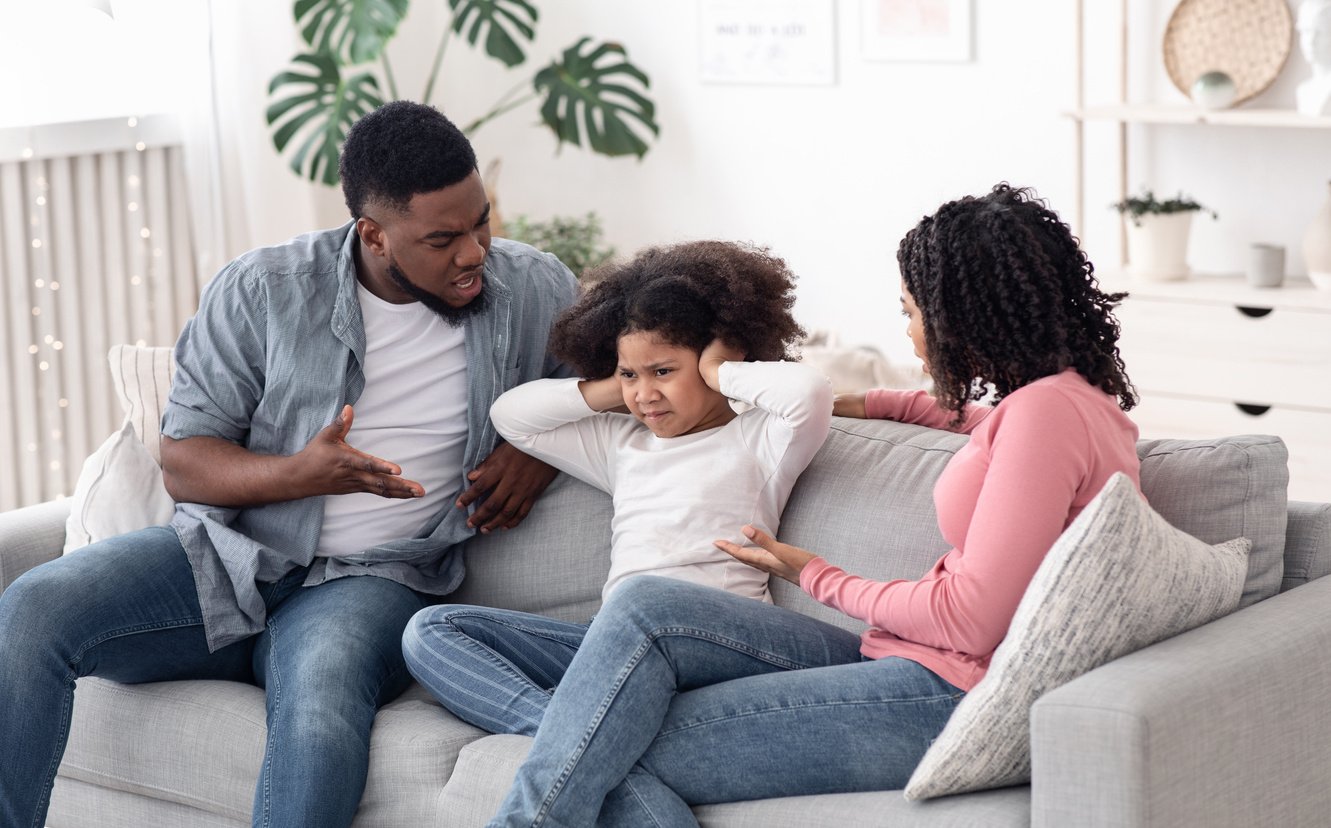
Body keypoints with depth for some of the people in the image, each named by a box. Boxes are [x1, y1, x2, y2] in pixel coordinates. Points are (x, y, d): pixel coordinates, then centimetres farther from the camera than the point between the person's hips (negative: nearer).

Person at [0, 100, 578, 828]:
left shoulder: (535, 293, 3)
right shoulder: (261, 291, -1)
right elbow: (182, 461, 0)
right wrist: (300, 474, -20)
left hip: (366, 583, -1)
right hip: (228, 554, 2)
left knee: (321, 710, -38)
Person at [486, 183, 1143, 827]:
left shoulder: (1048, 410, -14)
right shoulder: (1062, 396, 17)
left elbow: (972, 621, -17)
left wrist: (817, 577, -2)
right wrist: (869, 404, 44)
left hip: (953, 698, -10)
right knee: (645, 609, -9)